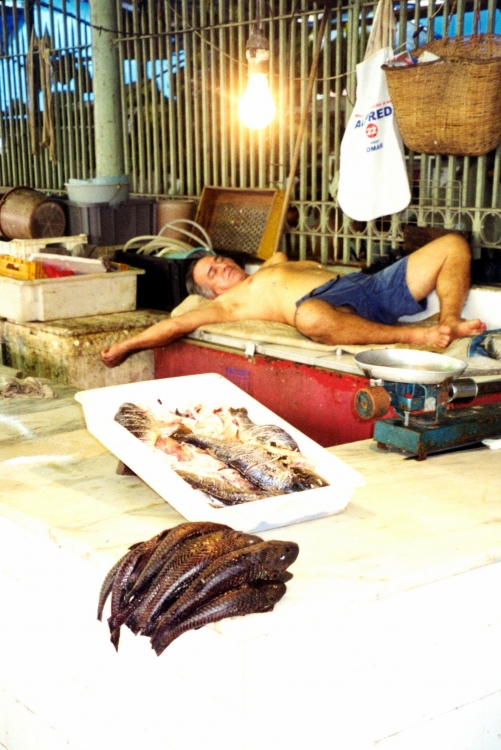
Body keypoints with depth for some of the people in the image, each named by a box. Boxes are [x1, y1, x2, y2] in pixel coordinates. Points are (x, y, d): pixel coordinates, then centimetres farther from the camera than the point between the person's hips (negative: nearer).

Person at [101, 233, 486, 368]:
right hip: (328, 304, -7)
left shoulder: (273, 267, 36)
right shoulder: (230, 301, 17)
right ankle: (417, 337, -36)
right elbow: (176, 324, 12)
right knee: (310, 317, -47)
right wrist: (127, 345, 11)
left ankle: (449, 322, -28)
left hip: (372, 284, 8)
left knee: (454, 245, -3)